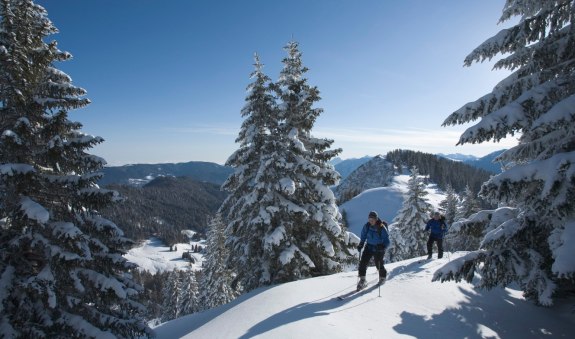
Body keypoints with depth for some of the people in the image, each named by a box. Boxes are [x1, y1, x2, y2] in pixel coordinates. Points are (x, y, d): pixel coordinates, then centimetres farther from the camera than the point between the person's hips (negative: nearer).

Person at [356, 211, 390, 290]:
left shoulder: (382, 228, -20)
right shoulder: (367, 226, -8)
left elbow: (387, 241, -16)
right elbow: (363, 236, 8)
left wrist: (383, 247, -32)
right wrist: (360, 245, -3)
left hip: (379, 248, -3)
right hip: (369, 246, 3)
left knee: (379, 264, 2)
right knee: (363, 262, -9)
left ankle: (383, 277, 34)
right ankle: (362, 280, 3)